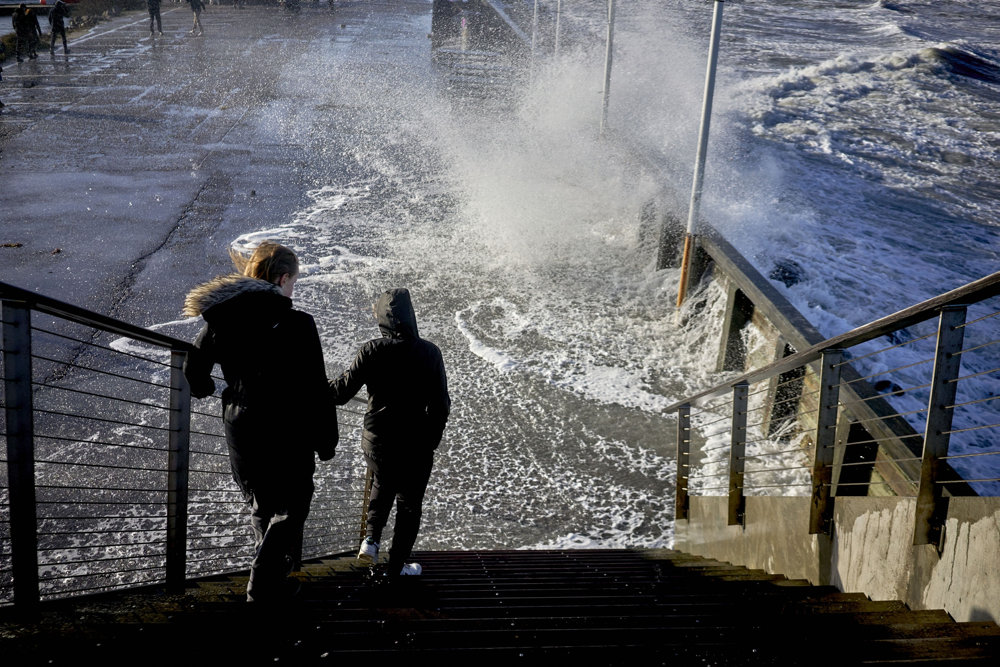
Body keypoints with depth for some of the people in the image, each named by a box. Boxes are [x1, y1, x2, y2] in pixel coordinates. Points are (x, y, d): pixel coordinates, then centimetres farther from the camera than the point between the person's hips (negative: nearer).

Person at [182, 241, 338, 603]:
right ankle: (264, 584, 1)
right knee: (289, 508, 10)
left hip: (240, 433, 5)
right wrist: (326, 440, -3)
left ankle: (273, 580, 34)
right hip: (288, 434, -5)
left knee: (261, 507, 23)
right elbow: (316, 390, -13)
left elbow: (193, 368, 11)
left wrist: (204, 390, 34)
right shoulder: (298, 324, -15)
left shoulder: (222, 319, -1)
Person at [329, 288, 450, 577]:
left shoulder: (371, 351, -12)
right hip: (415, 445, -1)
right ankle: (396, 567, 22)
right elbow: (440, 403, -8)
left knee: (382, 486, 31)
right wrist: (432, 439, 6)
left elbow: (342, 390, -10)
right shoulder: (429, 352, -12)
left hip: (376, 441, 2)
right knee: (409, 502, 16)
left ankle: (371, 538, 16)